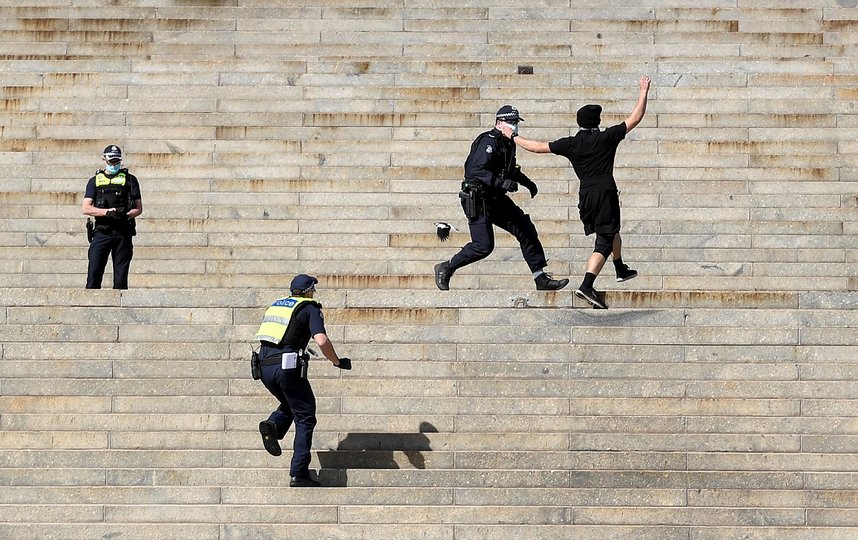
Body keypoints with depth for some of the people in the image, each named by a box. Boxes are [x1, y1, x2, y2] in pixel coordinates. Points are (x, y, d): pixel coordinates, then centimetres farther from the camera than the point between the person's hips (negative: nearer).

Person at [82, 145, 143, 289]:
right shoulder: (95, 181, 13)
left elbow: (139, 209, 8)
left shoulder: (130, 179, 12)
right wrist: (108, 212, -14)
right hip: (102, 232, 0)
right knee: (94, 273, -7)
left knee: (121, 276, 0)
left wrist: (125, 215, -14)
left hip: (123, 233, 0)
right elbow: (86, 208, 2)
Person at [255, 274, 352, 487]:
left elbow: (263, 336, 24)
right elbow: (322, 341, -12)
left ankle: (272, 425, -5)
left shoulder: (276, 305, 22)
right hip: (288, 366, -6)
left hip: (264, 366, 6)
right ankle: (299, 474, -3)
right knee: (305, 417, 4)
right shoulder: (310, 309, 2)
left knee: (290, 405, 28)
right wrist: (337, 362, 2)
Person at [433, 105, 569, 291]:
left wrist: (526, 181, 31)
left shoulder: (508, 143, 12)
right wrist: (500, 182, -39)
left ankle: (541, 279, 9)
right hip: (478, 200, -10)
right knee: (483, 246, -13)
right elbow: (476, 170, -31)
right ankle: (445, 269, 7)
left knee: (526, 230, 4)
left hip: (495, 199, 10)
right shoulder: (489, 142, -18)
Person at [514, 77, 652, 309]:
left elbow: (538, 147, 6)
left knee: (611, 230, 28)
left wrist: (513, 137, 19)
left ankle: (621, 269, 45)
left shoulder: (570, 144, 3)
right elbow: (635, 118, 3)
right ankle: (587, 285, -23)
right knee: (604, 242, -7)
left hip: (585, 196, 5)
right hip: (606, 193, -5)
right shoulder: (606, 138, -3)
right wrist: (643, 92, 14)